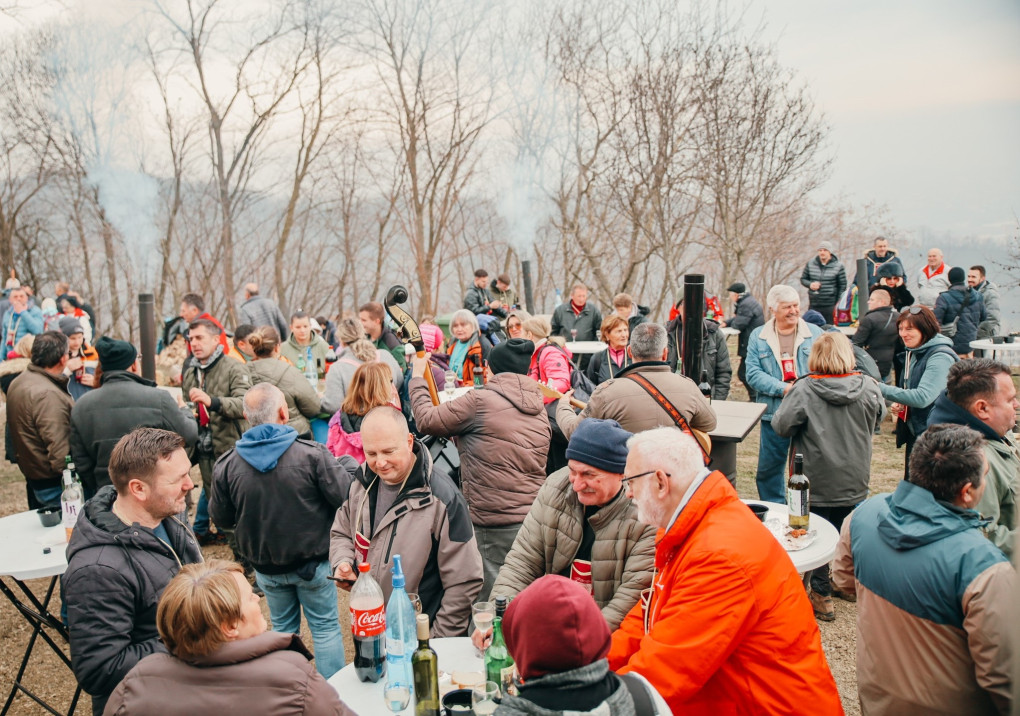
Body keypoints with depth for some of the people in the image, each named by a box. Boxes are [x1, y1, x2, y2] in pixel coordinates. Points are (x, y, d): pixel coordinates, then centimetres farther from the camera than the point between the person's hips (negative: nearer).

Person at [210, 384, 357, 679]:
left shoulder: (227, 465, -13)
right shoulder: (311, 454, -22)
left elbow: (221, 518, 0)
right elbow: (346, 497, -17)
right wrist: (350, 465, 3)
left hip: (266, 567, 3)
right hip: (313, 562, -3)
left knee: (283, 629, 22)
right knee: (326, 627, 14)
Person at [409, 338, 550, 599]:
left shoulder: (479, 401, -9)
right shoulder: (540, 411, 13)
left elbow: (426, 420, -2)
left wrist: (417, 379, 13)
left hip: (494, 525, -7)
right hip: (535, 518, 7)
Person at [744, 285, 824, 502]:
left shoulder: (815, 334, 6)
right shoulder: (758, 337, 5)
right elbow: (753, 373, -4)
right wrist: (783, 388, -16)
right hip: (773, 413, 1)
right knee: (769, 468, 8)